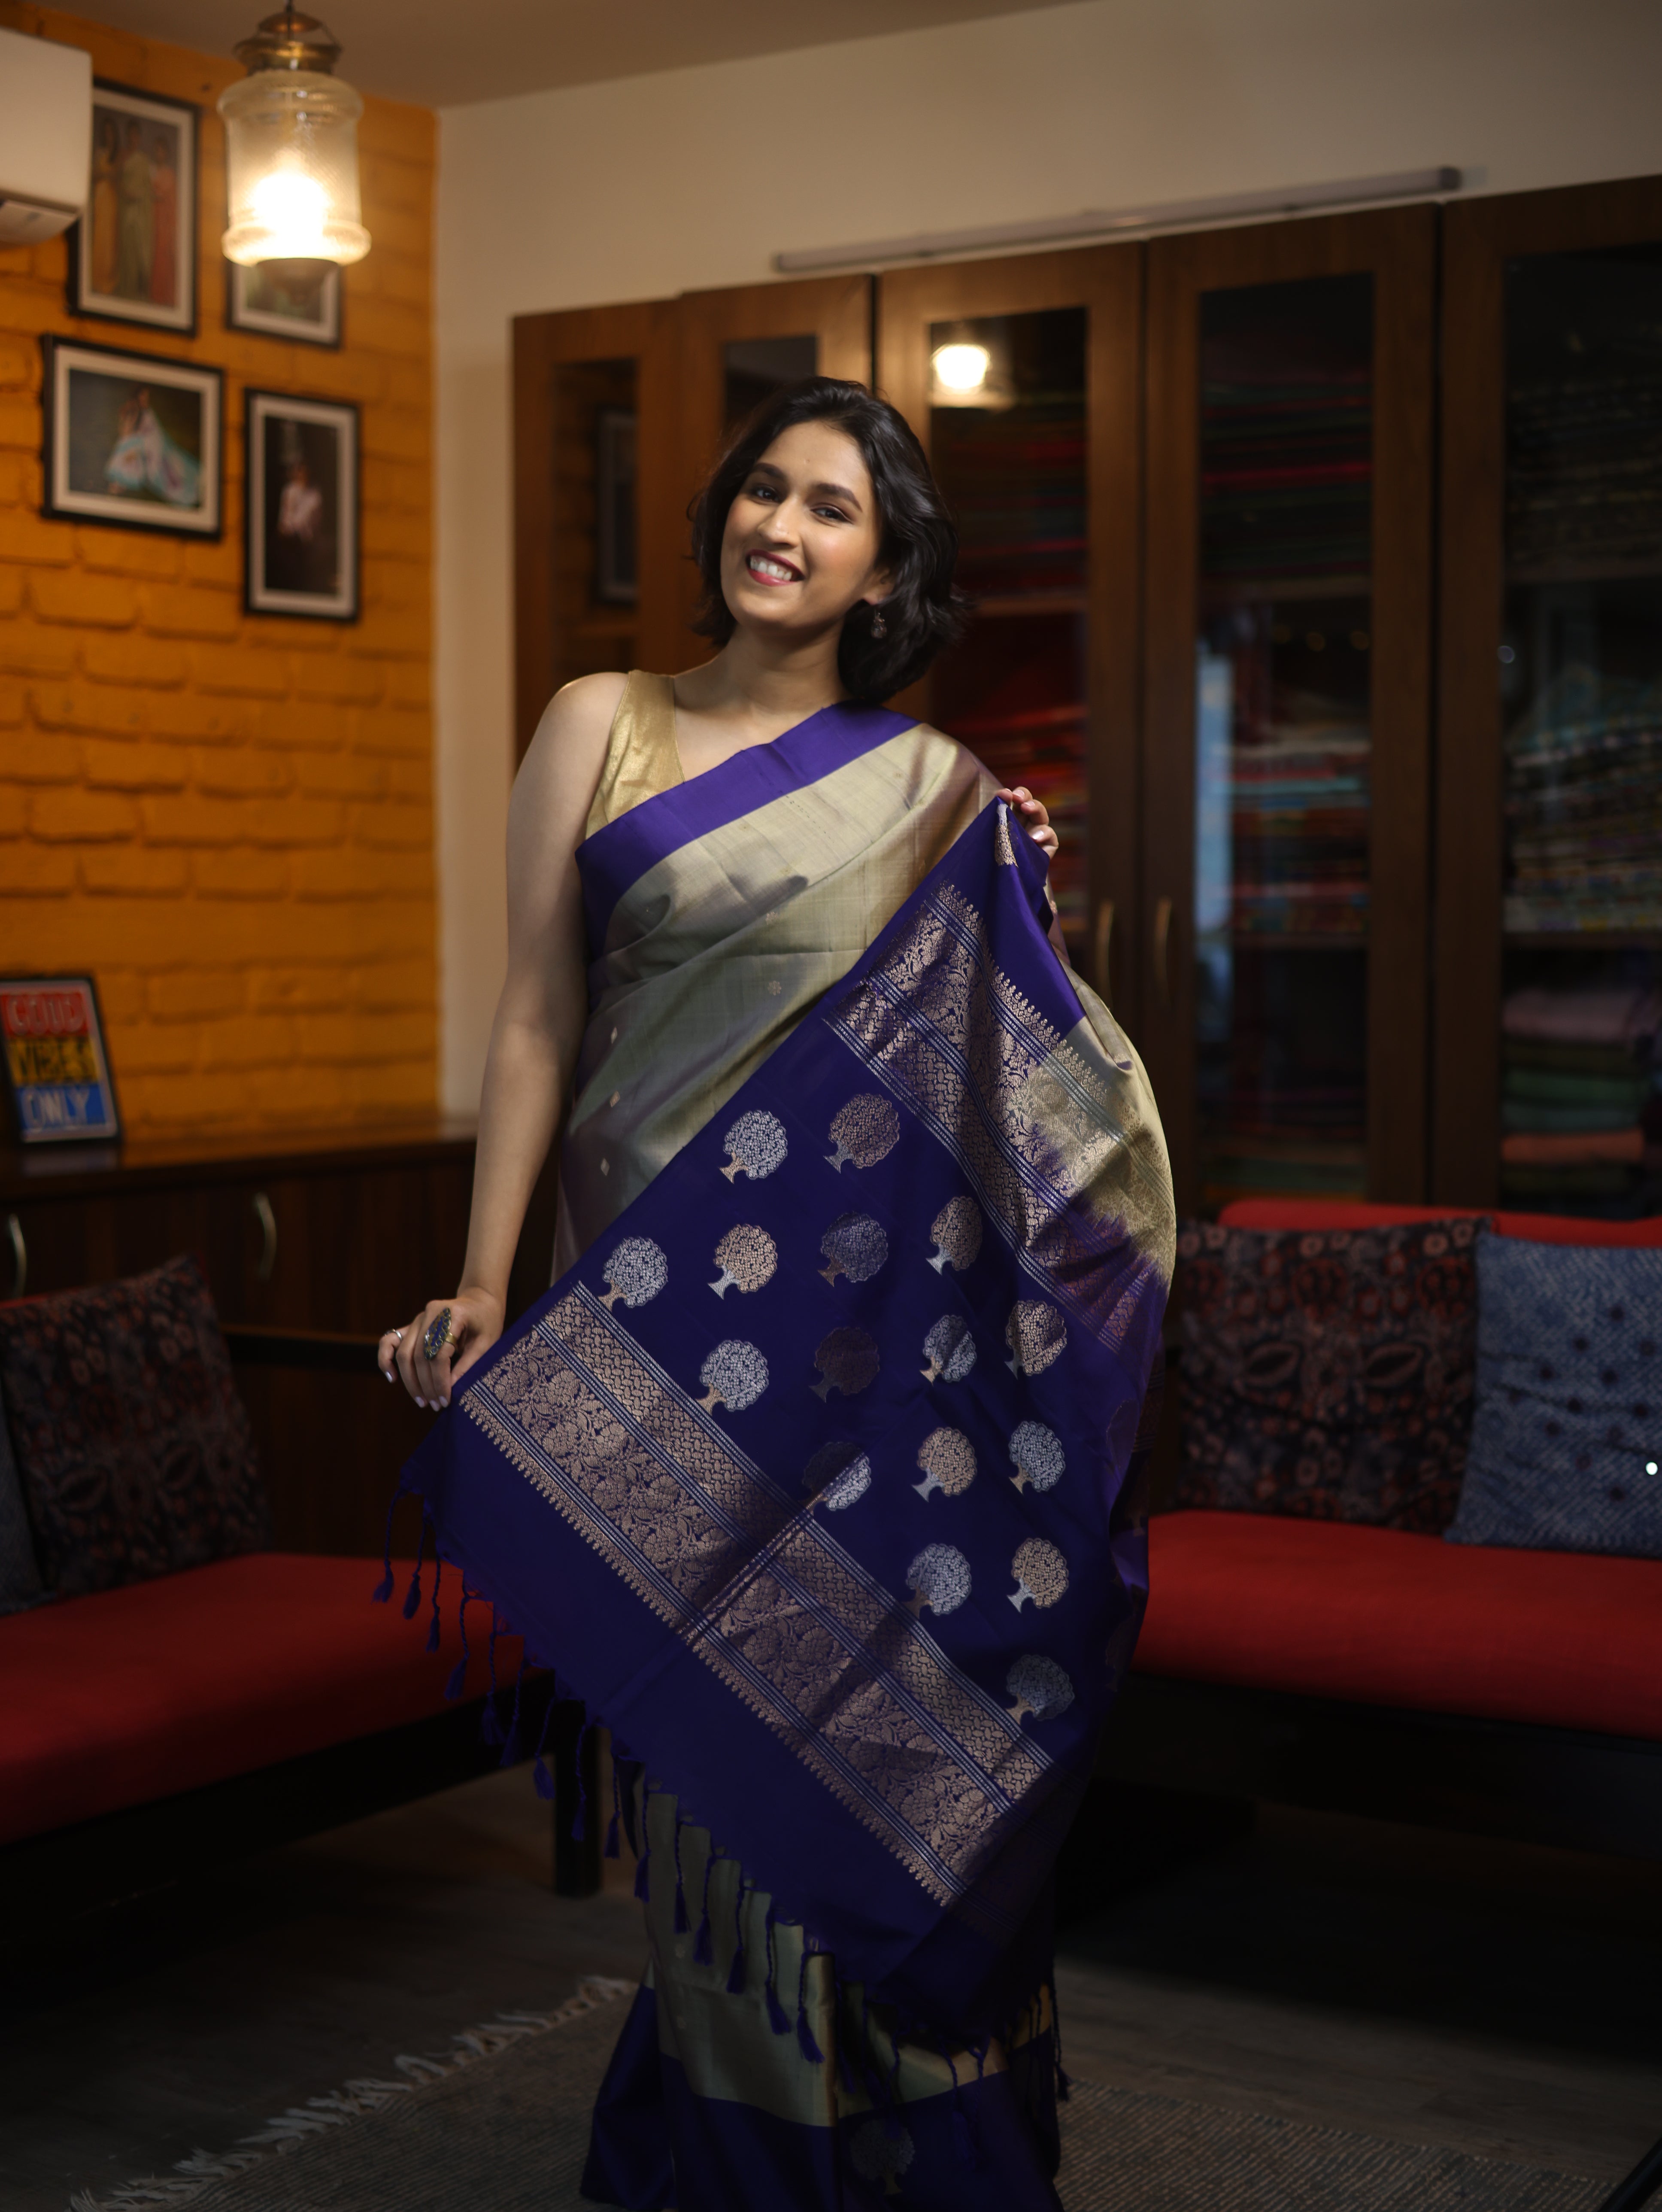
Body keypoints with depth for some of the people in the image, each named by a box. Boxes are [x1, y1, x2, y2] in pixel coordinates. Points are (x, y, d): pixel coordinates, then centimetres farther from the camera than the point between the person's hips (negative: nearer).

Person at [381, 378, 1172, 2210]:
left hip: (868, 1310, 1)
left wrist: (1018, 917, -6)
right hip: (657, 1310, 0)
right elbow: (536, 1020, 1)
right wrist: (482, 1282, -6)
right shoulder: (604, 726, 5)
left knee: (882, 1699, 2)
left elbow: (998, 1067, 10)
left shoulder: (930, 789, 8)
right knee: (712, 1726, 5)